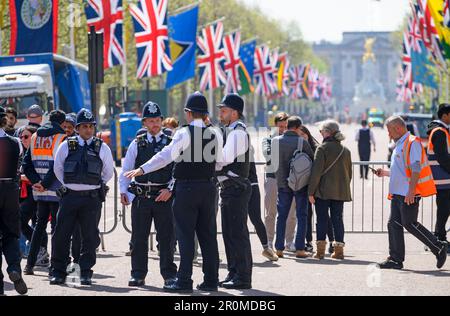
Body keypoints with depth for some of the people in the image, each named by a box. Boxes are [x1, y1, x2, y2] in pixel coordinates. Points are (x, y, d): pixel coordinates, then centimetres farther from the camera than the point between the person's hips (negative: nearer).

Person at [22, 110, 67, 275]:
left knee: (40, 225, 15)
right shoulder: (61, 138, -8)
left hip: (40, 192, 5)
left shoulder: (35, 137, 10)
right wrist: (46, 184, -13)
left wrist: (36, 181, -1)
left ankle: (30, 264, 12)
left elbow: (26, 164, 5)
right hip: (56, 191, -5)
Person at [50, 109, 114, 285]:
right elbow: (58, 168, 16)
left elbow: (108, 173, 14)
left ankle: (86, 273, 8)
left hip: (92, 198, 0)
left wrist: (96, 186, 10)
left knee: (90, 236, 0)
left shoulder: (102, 148, 4)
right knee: (61, 234, -1)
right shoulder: (66, 146, 5)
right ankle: (58, 273, 7)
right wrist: (68, 185, 11)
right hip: (70, 196, 1)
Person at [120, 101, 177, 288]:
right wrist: (123, 191, 2)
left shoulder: (171, 144, 5)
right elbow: (126, 169, 11)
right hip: (141, 195, 2)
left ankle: (169, 275, 9)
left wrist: (170, 189, -11)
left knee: (167, 237, 1)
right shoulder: (137, 144, 9)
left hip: (164, 196, -1)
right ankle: (138, 275, 12)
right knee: (139, 237, 5)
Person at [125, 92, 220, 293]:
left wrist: (142, 170, -20)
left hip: (186, 188, -5)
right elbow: (219, 162, 14)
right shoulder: (214, 135, 6)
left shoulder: (184, 133, -11)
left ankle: (184, 281, -5)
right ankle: (211, 280, 11)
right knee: (208, 235, 9)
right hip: (207, 186, 5)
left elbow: (166, 156, -19)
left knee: (186, 235, -4)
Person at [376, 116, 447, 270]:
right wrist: (385, 173, 21)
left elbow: (415, 169, -19)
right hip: (398, 193, 10)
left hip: (408, 194, -10)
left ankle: (439, 248, 3)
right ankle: (396, 259, 7)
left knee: (410, 224, -8)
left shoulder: (412, 143, -11)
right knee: (394, 224, 5)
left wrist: (411, 191, -24)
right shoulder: (400, 145, 20)